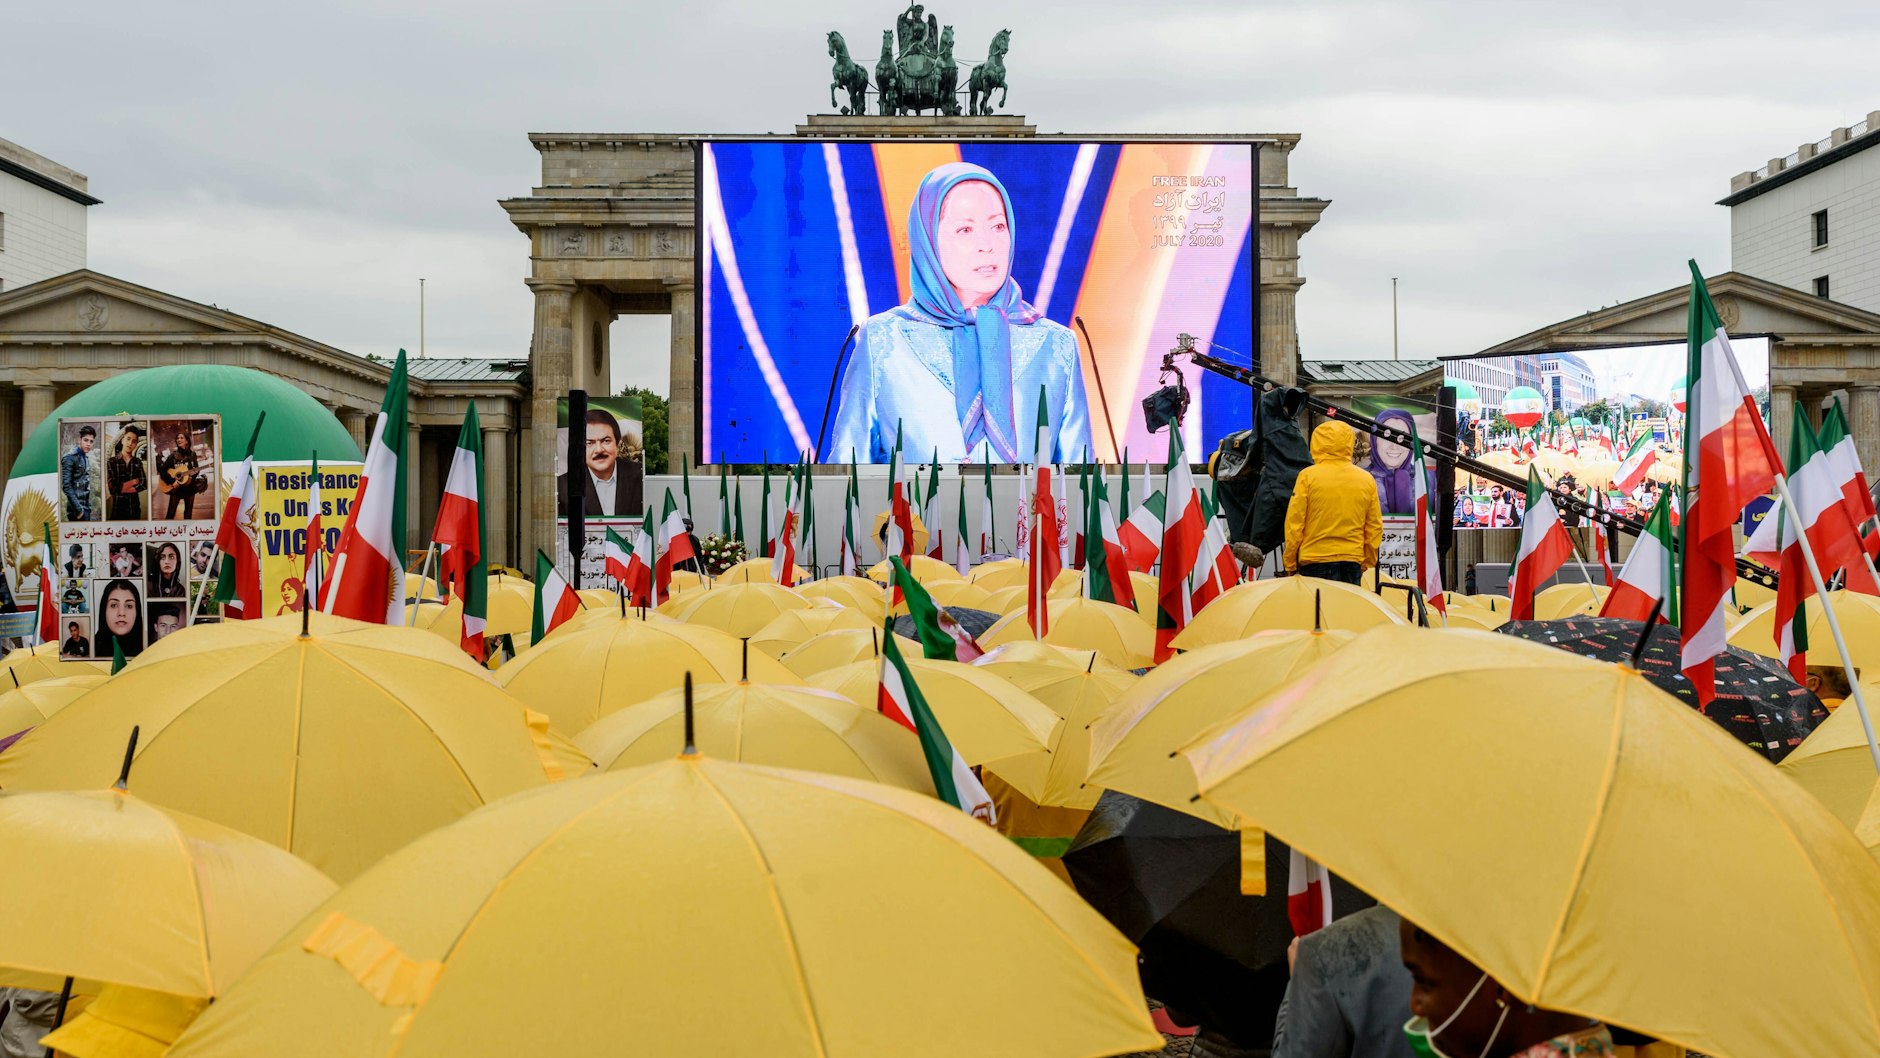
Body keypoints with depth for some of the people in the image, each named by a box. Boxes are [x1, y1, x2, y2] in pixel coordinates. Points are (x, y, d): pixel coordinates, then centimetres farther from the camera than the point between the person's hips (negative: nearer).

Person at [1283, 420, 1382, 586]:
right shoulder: (1367, 480, 6)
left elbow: (1294, 523, -4)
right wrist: (1366, 563, 20)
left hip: (1315, 561, -3)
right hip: (1353, 563, 4)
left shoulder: (1308, 476, -5)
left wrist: (1290, 563, 5)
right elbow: (1375, 527, 10)